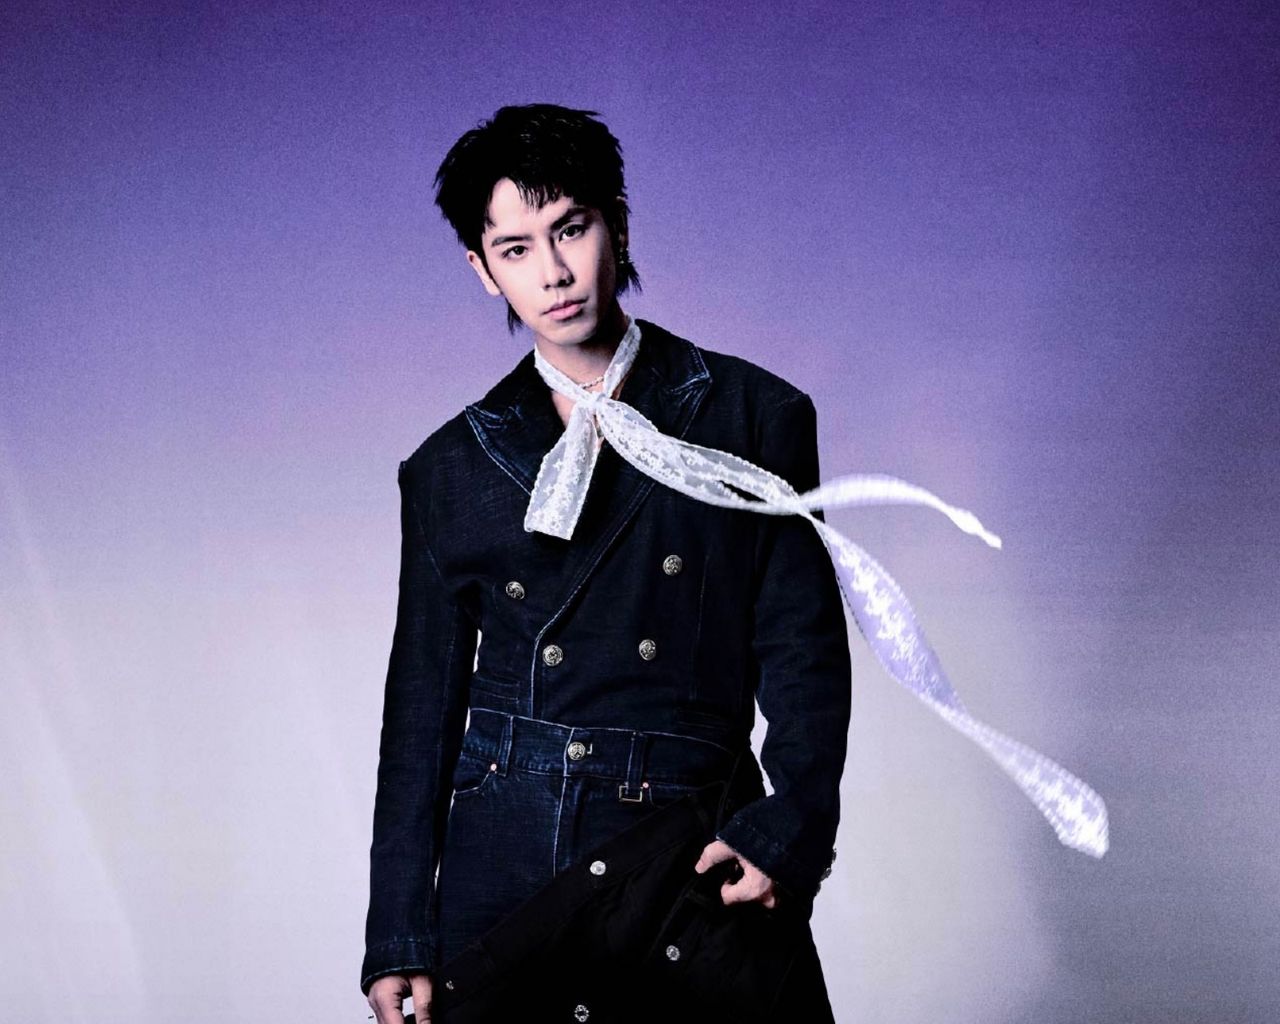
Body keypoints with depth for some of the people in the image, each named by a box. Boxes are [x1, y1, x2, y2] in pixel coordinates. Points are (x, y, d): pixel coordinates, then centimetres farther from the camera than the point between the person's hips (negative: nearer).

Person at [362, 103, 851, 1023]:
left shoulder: (757, 417, 4)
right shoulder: (453, 469, 9)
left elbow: (805, 651, 1)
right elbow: (422, 710, 9)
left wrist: (790, 830, -15)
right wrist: (399, 940, 4)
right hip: (500, 863, 2)